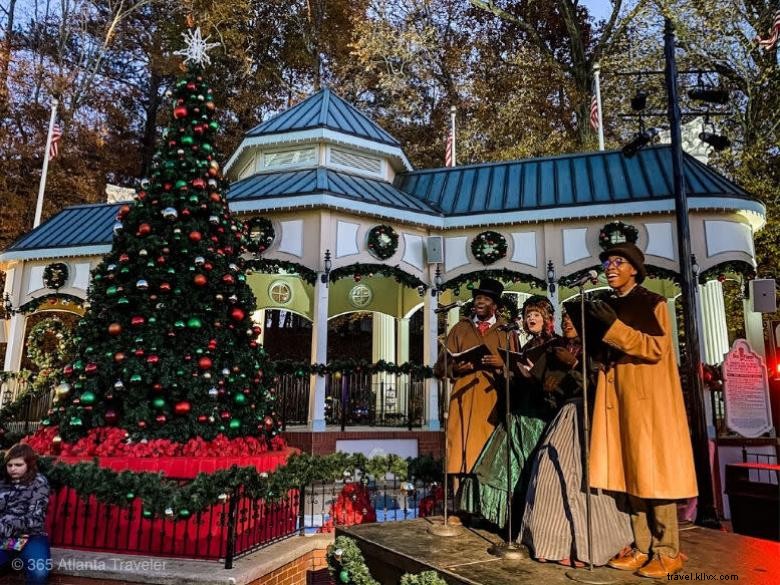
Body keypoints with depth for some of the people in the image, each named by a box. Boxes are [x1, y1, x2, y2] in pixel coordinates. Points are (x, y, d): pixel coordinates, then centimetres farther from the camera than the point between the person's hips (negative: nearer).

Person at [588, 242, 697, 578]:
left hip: (648, 398, -5)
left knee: (653, 471, -4)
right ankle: (642, 548, 13)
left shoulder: (653, 303, -2)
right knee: (630, 472, 6)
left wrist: (614, 326, -22)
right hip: (617, 397, 6)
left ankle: (668, 552, 6)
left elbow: (656, 349, -14)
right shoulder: (607, 307, 14)